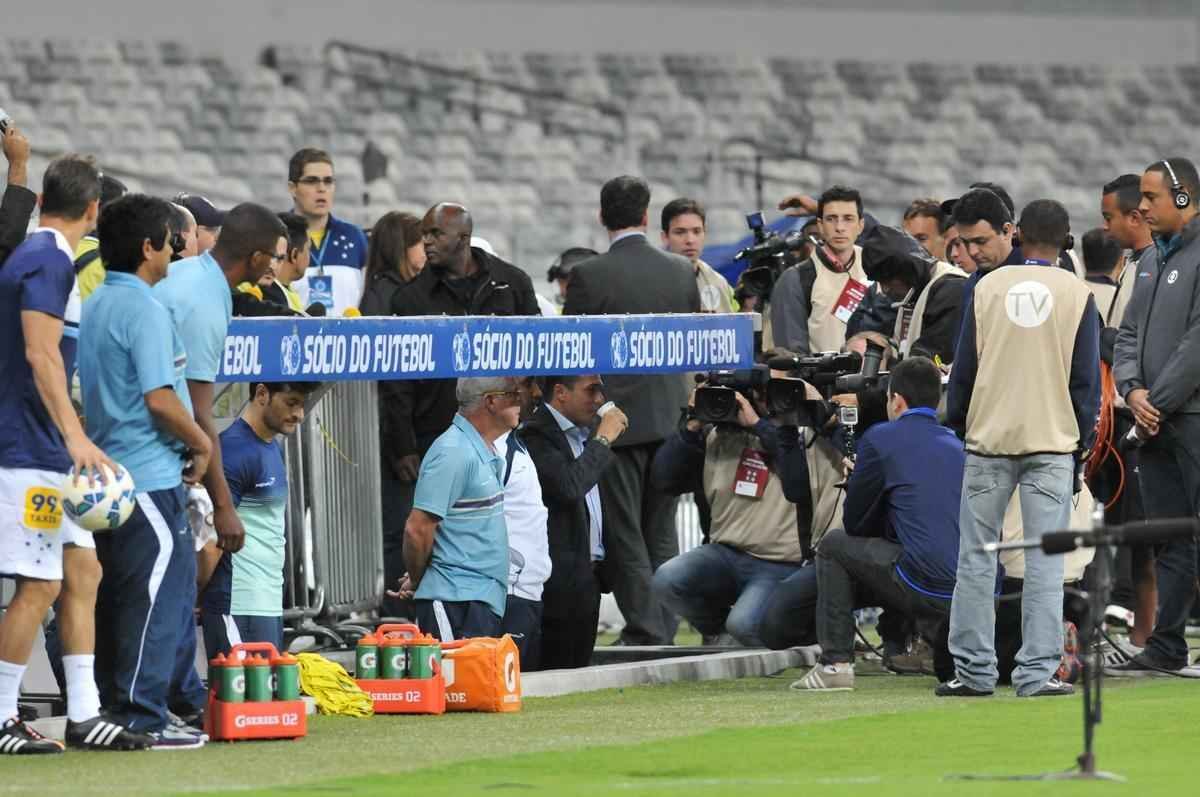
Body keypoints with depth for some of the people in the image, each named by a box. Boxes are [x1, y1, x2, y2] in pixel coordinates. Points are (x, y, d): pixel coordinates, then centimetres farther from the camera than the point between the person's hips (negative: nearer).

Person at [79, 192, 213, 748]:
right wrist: (201, 443, -6)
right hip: (150, 474, -9)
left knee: (114, 596, 12)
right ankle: (141, 716, -8)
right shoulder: (144, 310, -15)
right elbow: (160, 399, -22)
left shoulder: (95, 306, 14)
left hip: (108, 472, 9)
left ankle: (111, 709, 15)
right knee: (159, 595, -7)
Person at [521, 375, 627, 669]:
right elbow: (568, 487, -25)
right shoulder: (537, 435, -10)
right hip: (561, 577, -9)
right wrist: (603, 439, -14)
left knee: (580, 667, 6)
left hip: (588, 574, 9)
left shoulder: (583, 434, 20)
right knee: (558, 672, -10)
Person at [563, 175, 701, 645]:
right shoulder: (681, 271, 3)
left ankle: (646, 629, -3)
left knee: (624, 532, 1)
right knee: (661, 531, 13)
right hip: (670, 413, 5)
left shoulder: (589, 276, -11)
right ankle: (664, 629, 13)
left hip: (617, 413, -5)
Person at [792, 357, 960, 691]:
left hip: (926, 586, -6)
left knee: (834, 545, 16)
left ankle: (835, 664, 11)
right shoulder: (958, 446, 21)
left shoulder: (881, 438, 3)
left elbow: (854, 522, 11)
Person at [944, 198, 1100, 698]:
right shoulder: (1077, 295, 1)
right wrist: (1082, 443, 10)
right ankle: (1037, 672, -6)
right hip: (1051, 441, -1)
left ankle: (973, 670, 4)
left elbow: (963, 369, 5)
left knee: (976, 557, 6)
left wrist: (956, 427, 16)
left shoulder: (988, 288, 3)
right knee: (1045, 561, -1)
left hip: (988, 438, 1)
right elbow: (1086, 378, 3)